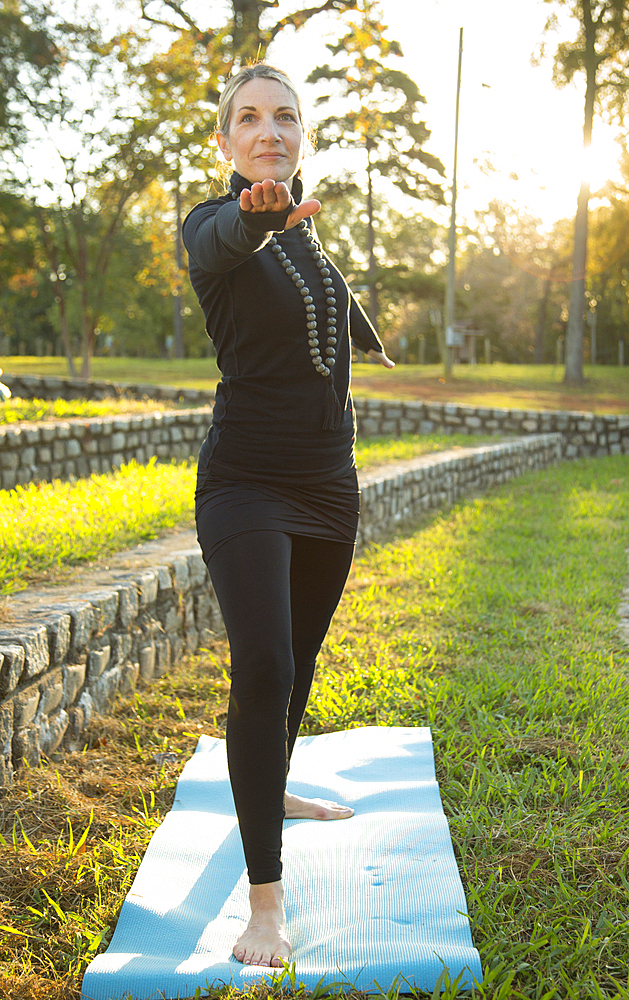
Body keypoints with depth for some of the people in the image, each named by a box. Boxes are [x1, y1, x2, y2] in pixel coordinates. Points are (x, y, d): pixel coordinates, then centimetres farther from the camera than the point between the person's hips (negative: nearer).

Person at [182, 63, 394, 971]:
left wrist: (372, 342, 53)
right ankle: (265, 899, -15)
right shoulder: (215, 226, -8)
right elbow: (220, 245, -34)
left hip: (328, 483, 7)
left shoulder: (305, 230, 11)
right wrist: (261, 214, -58)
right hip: (246, 484, -7)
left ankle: (275, 791, 43)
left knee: (300, 659, 18)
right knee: (262, 669, -19)